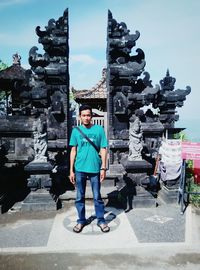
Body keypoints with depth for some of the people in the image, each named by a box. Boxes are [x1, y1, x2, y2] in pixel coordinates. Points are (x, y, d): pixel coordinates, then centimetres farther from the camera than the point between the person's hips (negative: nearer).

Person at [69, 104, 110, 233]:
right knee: (80, 197, 12)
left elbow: (103, 149, -1)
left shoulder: (99, 129, -3)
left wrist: (103, 168, -6)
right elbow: (73, 151, 5)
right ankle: (81, 220, 29)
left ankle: (101, 220, 26)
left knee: (97, 197, 10)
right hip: (79, 169, 2)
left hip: (95, 168, -1)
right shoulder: (76, 131, 2)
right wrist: (71, 170, 3)